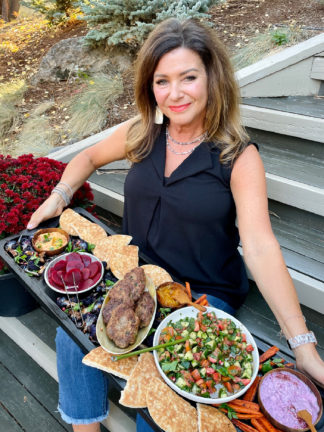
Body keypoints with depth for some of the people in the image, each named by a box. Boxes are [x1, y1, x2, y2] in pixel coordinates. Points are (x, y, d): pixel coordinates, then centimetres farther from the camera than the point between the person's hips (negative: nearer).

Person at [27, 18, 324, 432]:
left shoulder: (240, 157, -13)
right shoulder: (141, 133, -1)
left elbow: (260, 246, -21)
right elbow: (89, 157, 17)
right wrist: (60, 194, 1)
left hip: (204, 294, -3)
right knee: (72, 332, -13)